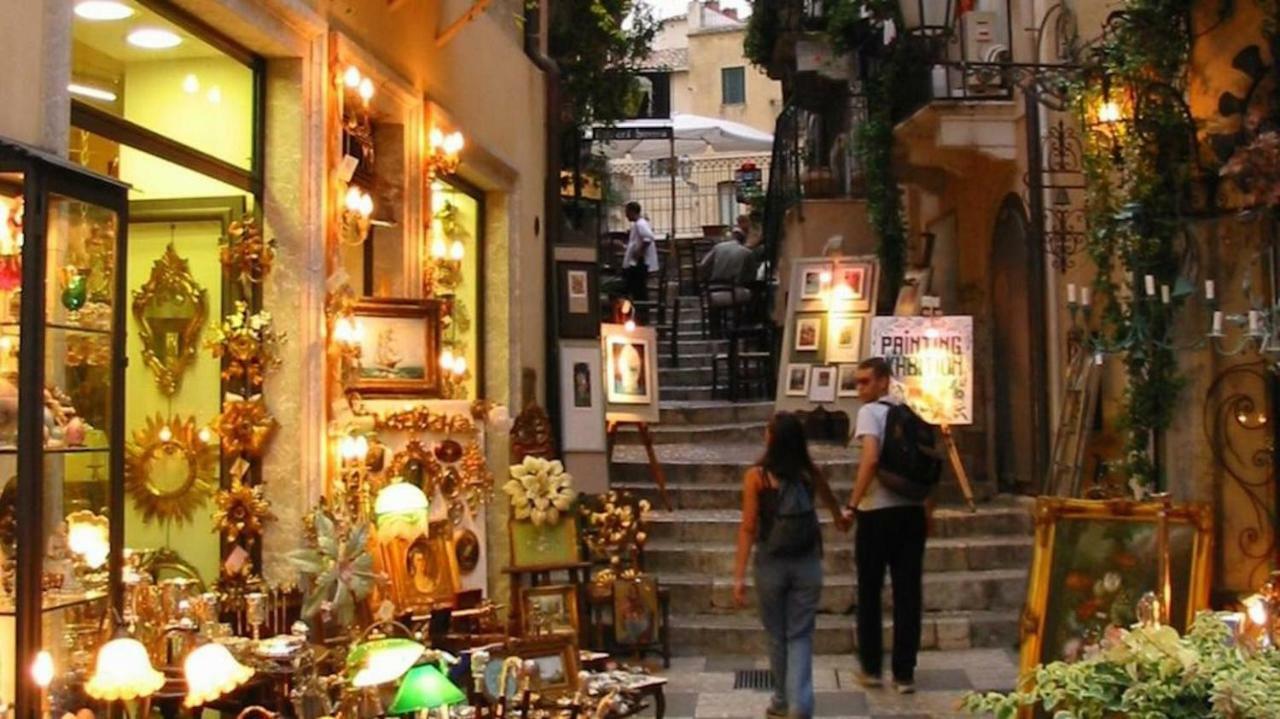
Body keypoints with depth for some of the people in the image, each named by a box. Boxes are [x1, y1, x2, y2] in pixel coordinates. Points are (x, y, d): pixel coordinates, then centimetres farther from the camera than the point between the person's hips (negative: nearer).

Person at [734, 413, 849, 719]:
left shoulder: (756, 476, -11)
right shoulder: (809, 473, 1)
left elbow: (748, 528, -13)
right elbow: (829, 499, 24)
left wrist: (739, 575, -9)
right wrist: (840, 518, 46)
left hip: (771, 565, -2)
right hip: (807, 565, 2)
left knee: (777, 636, 15)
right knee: (800, 637, 6)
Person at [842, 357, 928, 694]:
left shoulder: (870, 411, -7)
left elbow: (870, 458, -22)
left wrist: (852, 504, -17)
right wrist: (927, 507, 20)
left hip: (878, 512, -5)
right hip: (912, 511, 5)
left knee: (870, 593, 9)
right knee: (908, 593, 6)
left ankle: (871, 668, 16)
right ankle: (904, 673, 9)